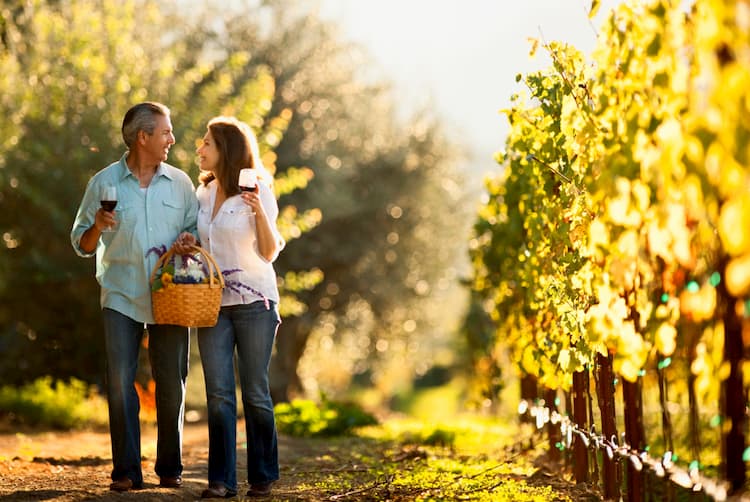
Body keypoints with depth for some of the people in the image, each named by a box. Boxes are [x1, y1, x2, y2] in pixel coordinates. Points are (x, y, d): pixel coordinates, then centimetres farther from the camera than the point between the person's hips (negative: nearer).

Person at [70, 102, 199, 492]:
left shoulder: (180, 183, 8)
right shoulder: (104, 182, 3)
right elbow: (82, 244, 6)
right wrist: (97, 226, -14)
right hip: (122, 296, -1)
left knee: (171, 384, 2)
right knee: (119, 382, -7)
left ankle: (170, 468, 13)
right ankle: (126, 471, -2)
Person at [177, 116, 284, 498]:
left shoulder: (258, 191, -6)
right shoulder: (203, 193, 11)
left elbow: (269, 252, -7)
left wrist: (259, 212, -21)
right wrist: (187, 244, 2)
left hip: (254, 301, -5)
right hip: (213, 302, 5)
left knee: (255, 391, 1)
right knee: (218, 393, -1)